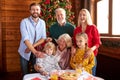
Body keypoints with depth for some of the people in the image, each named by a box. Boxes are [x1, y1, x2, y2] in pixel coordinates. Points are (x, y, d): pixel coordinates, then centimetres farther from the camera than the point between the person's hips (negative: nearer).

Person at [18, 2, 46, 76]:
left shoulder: (42, 22, -2)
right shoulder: (24, 22, -14)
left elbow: (43, 38, -6)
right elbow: (25, 39, -25)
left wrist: (32, 46, -21)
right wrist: (35, 52, -38)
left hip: (36, 52, 3)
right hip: (25, 52, -2)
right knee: (25, 74, 12)